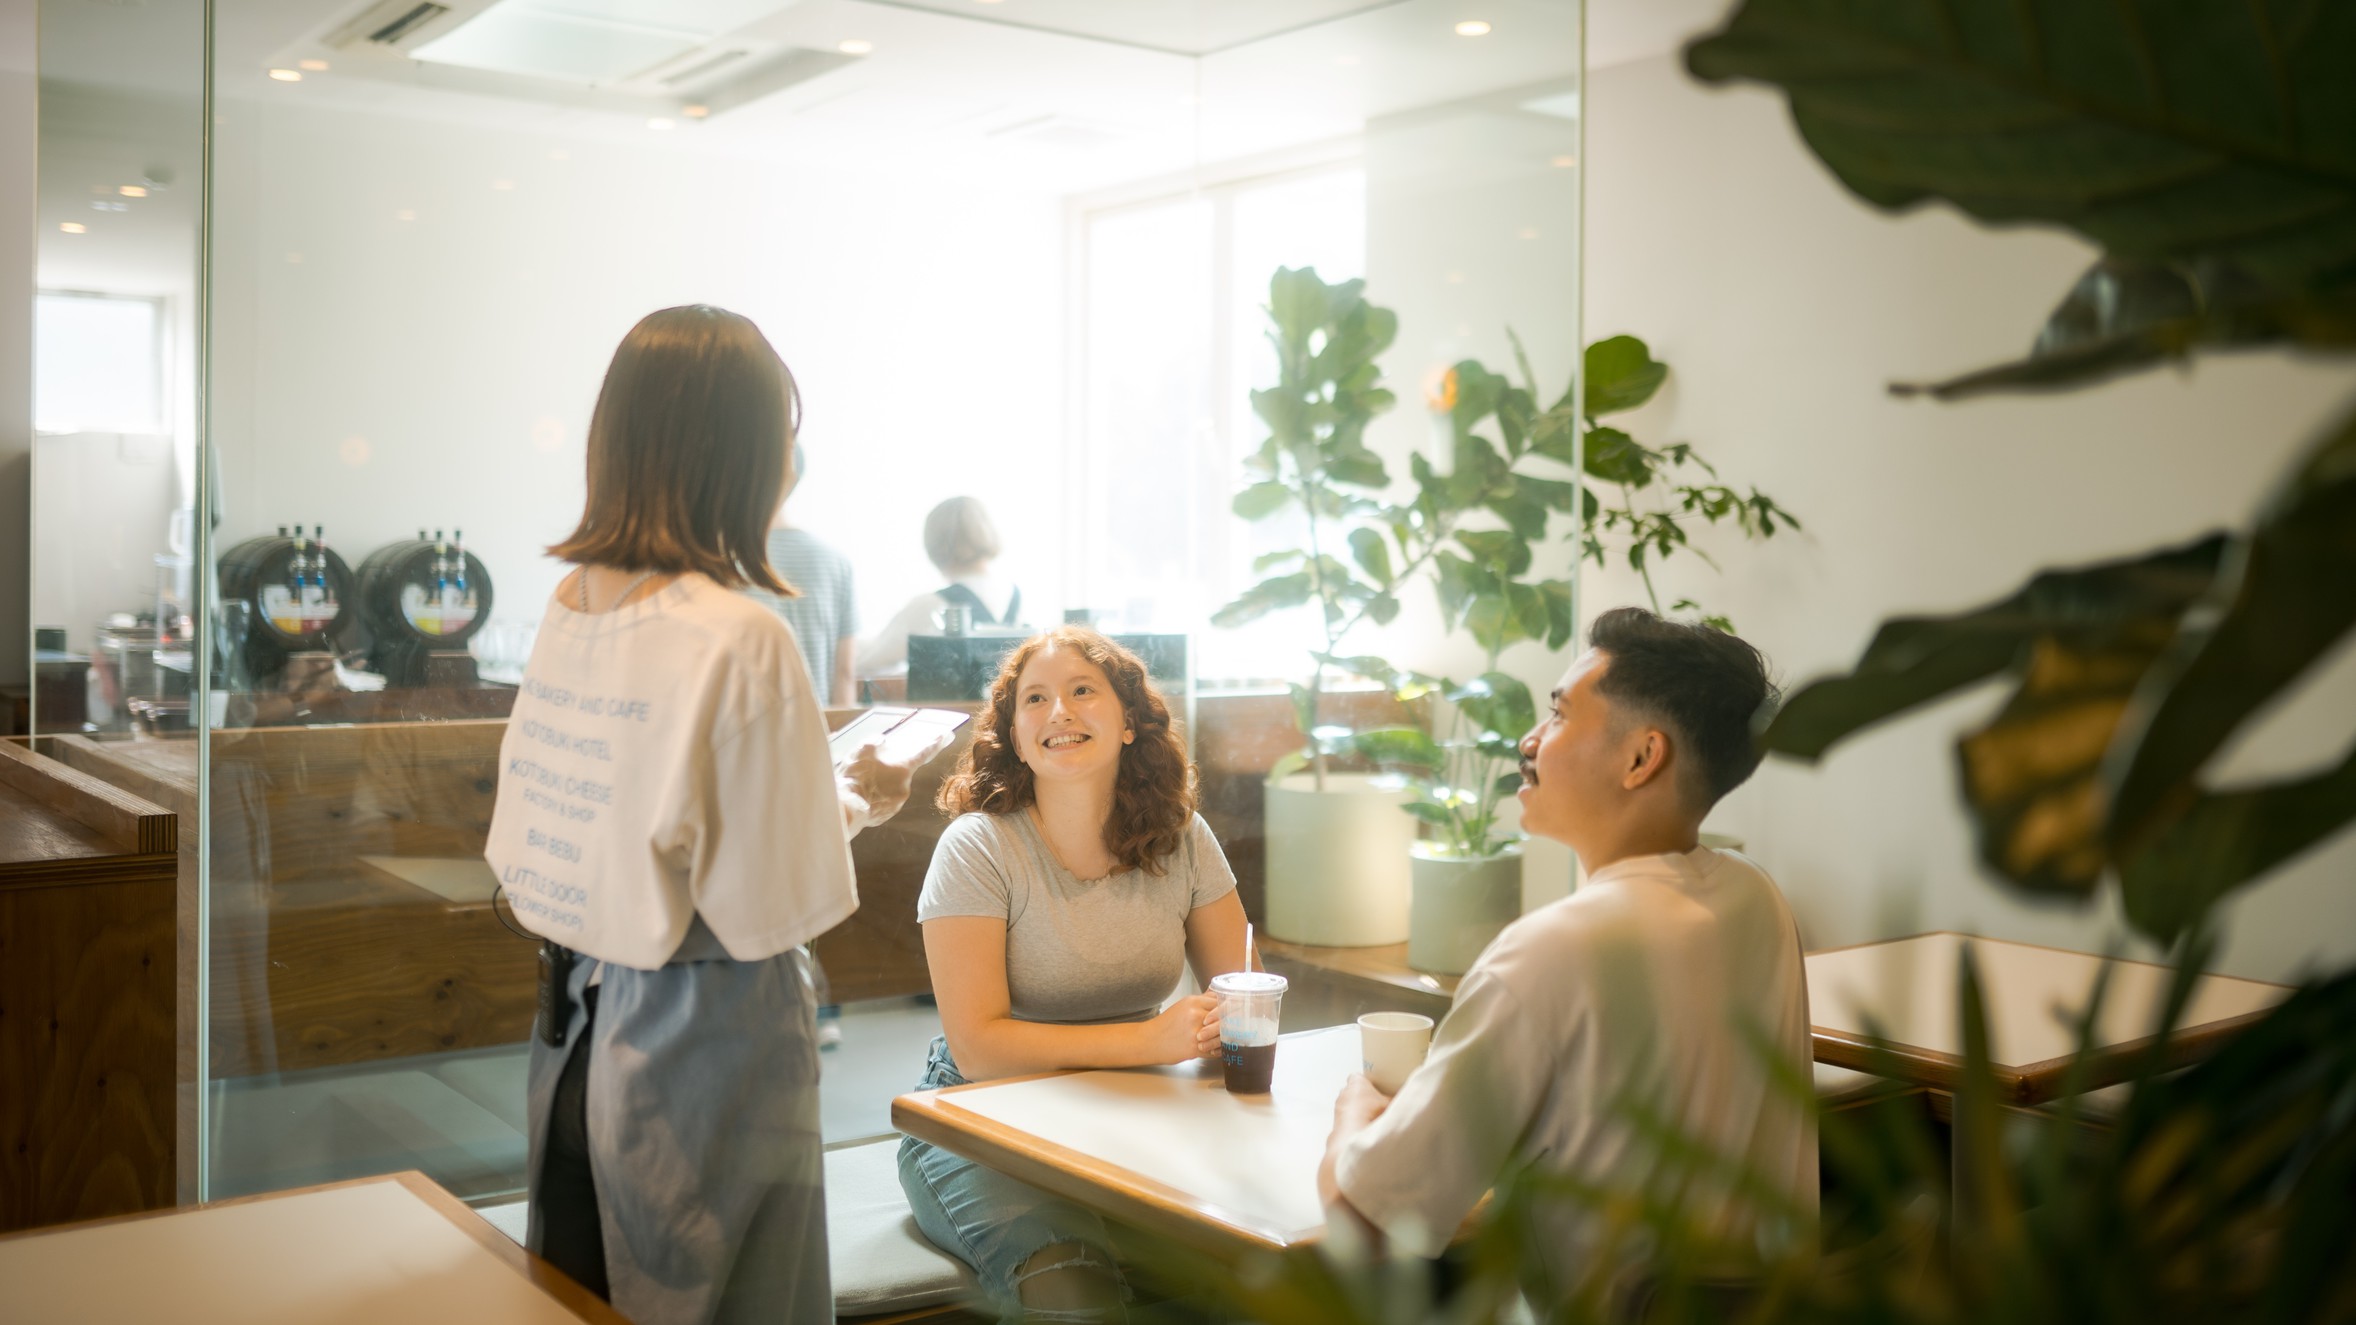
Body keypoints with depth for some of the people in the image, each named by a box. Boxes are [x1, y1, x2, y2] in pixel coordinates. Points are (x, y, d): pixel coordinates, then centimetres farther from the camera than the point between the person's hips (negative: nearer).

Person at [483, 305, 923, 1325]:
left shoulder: (565, 610, 0)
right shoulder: (739, 638, -22)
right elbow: (780, 907, -21)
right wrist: (853, 801, -2)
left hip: (575, 1026, 7)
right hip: (703, 1040, -7)